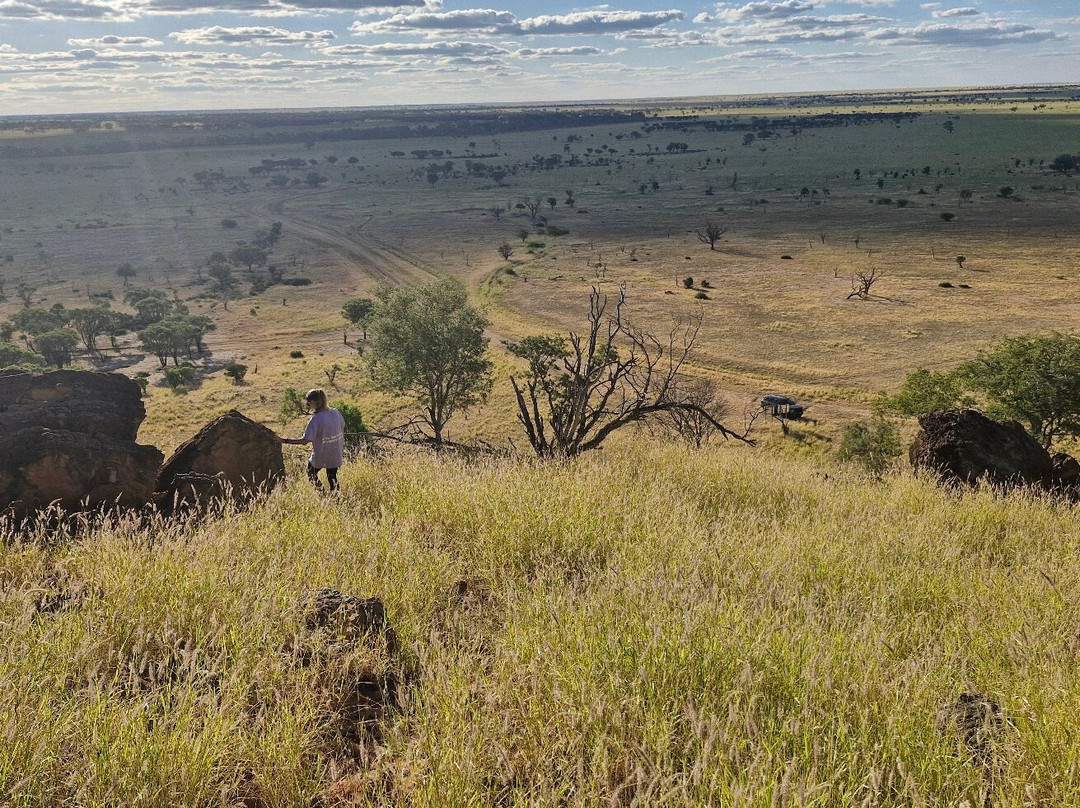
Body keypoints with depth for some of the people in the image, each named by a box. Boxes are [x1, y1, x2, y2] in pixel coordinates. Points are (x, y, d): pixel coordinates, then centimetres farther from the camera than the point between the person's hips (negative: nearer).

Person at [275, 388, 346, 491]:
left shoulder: (316, 419, -24)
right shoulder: (336, 413, -6)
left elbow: (305, 441, -27)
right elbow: (342, 430, 7)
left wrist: (285, 441, -21)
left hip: (320, 458, -5)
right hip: (335, 456, 5)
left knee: (311, 474, 24)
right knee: (333, 480, 20)